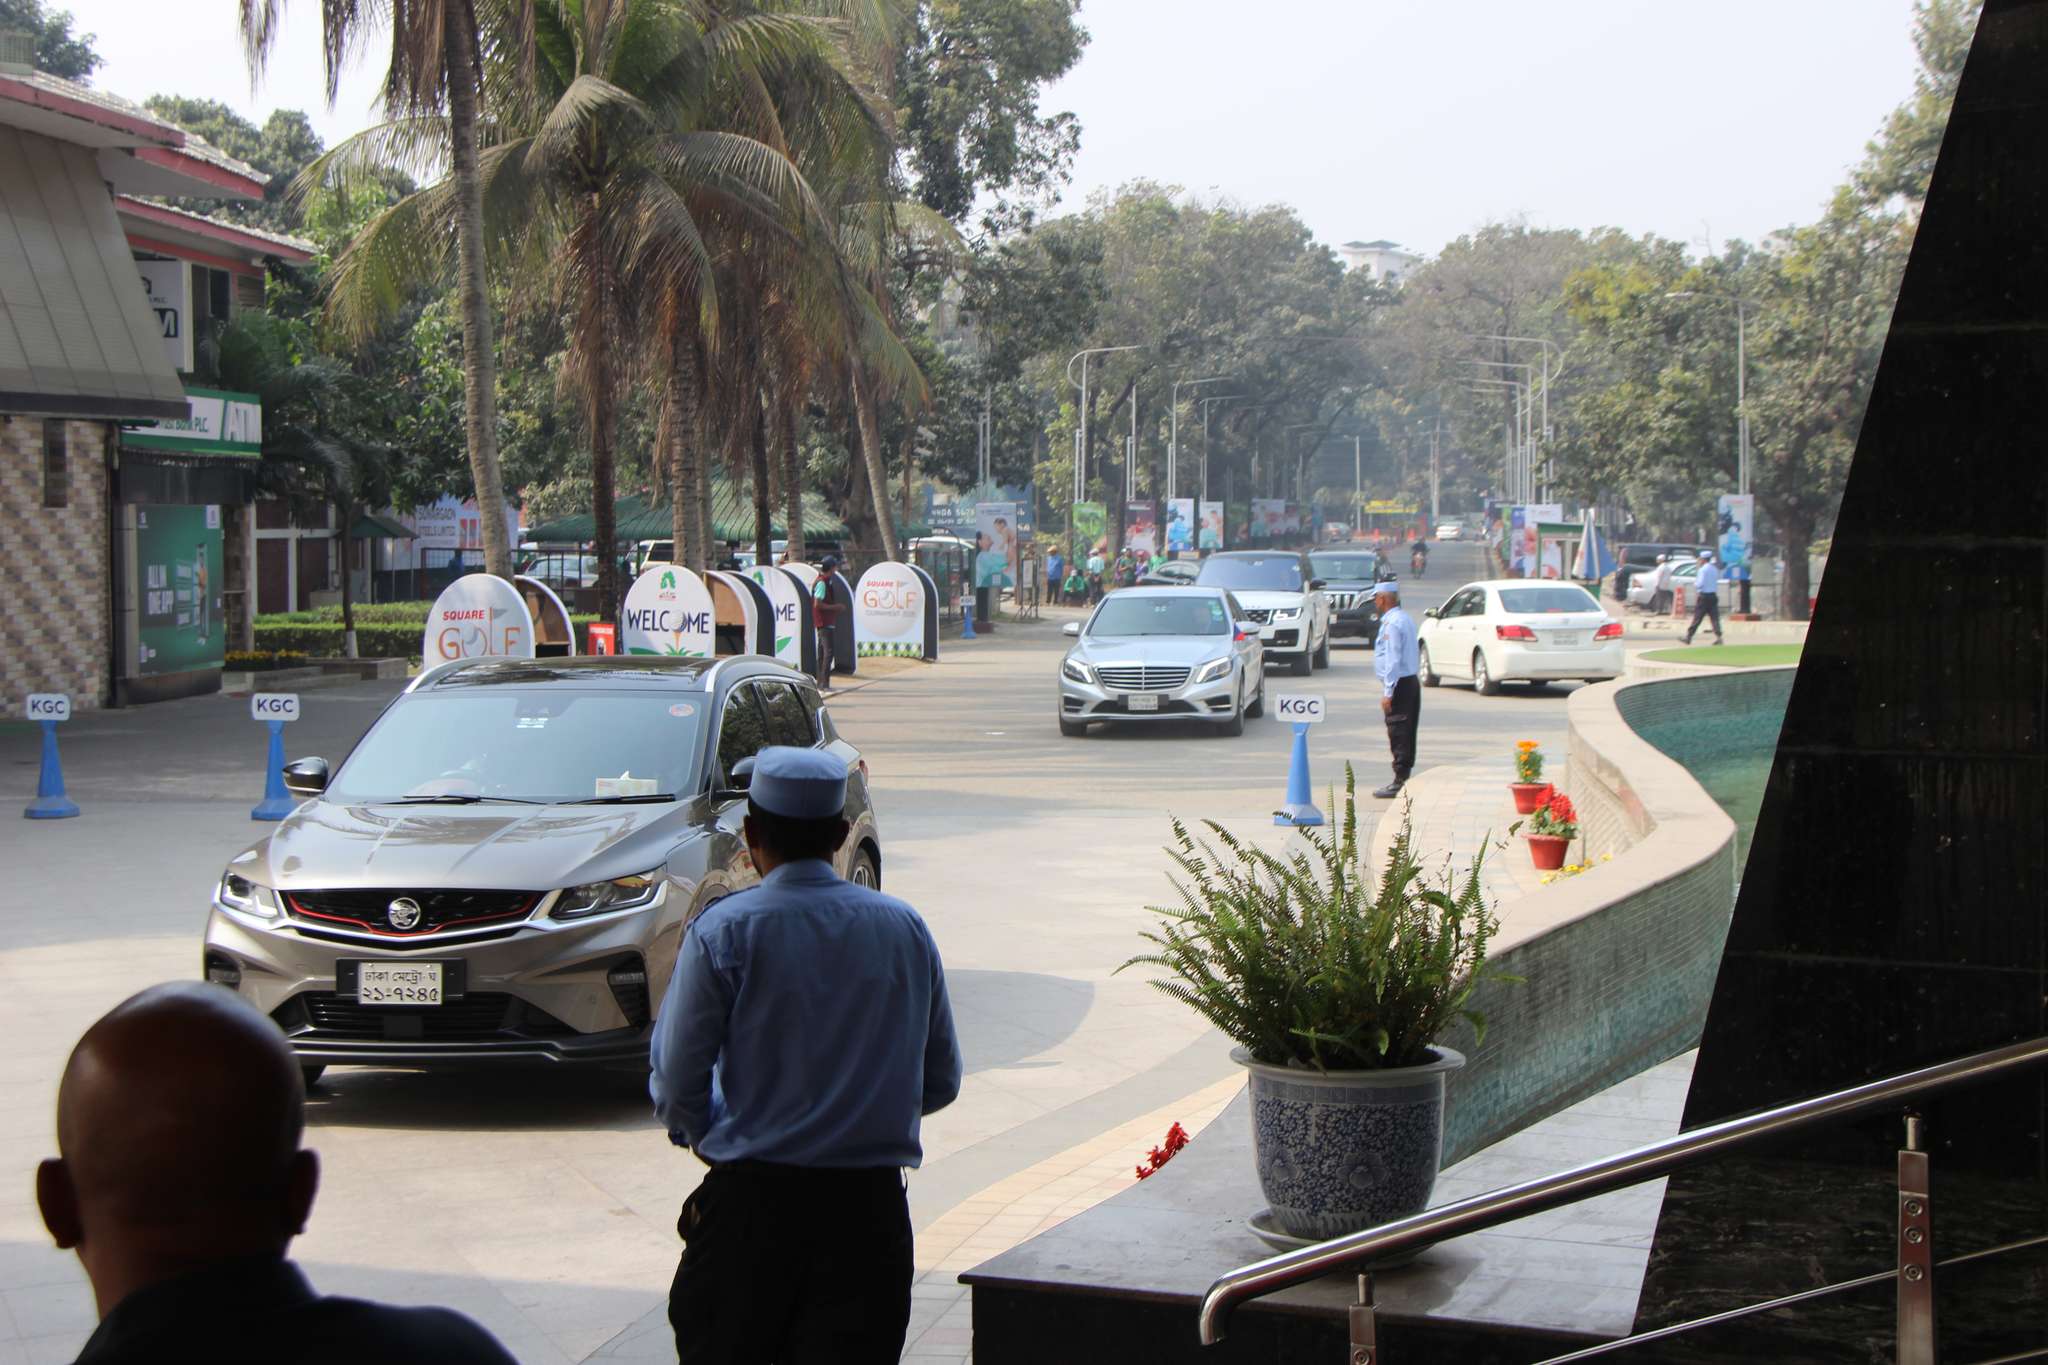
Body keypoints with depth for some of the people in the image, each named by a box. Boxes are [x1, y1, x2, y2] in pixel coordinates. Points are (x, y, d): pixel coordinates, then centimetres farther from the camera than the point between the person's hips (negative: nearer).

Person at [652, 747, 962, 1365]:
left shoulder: (722, 932, -8)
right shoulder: (903, 928, 3)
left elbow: (677, 1086, -7)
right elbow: (940, 1083, 9)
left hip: (752, 1201, -2)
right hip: (870, 1204, 2)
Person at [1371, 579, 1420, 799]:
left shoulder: (1392, 623, -17)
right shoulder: (1406, 618, 13)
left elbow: (1393, 660, -21)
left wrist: (1388, 692, -19)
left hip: (1399, 684, -10)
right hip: (1412, 680, 10)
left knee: (1398, 734, -7)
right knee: (1406, 733, 13)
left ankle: (1400, 781, -6)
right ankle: (1404, 778, 20)